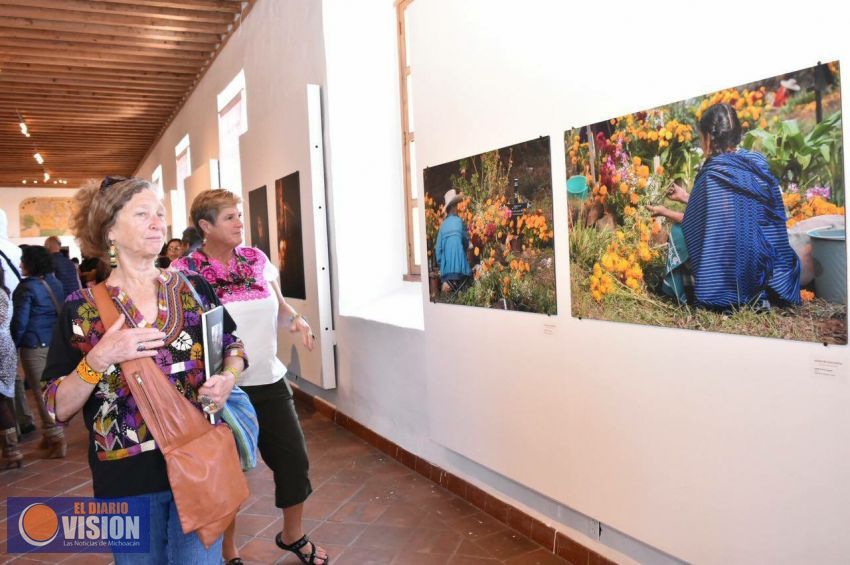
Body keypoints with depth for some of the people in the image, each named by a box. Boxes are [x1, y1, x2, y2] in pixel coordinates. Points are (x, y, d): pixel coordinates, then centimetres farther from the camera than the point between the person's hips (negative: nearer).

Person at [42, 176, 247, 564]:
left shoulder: (195, 289, 0)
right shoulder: (81, 309, -5)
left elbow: (232, 346, 12)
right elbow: (59, 409, -4)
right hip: (127, 479, -1)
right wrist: (98, 359, -20)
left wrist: (228, 378, -9)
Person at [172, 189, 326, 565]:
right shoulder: (184, 271, -10)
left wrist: (296, 319, -8)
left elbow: (278, 303, 13)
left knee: (293, 459, 11)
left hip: (269, 379, 5)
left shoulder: (257, 259, 2)